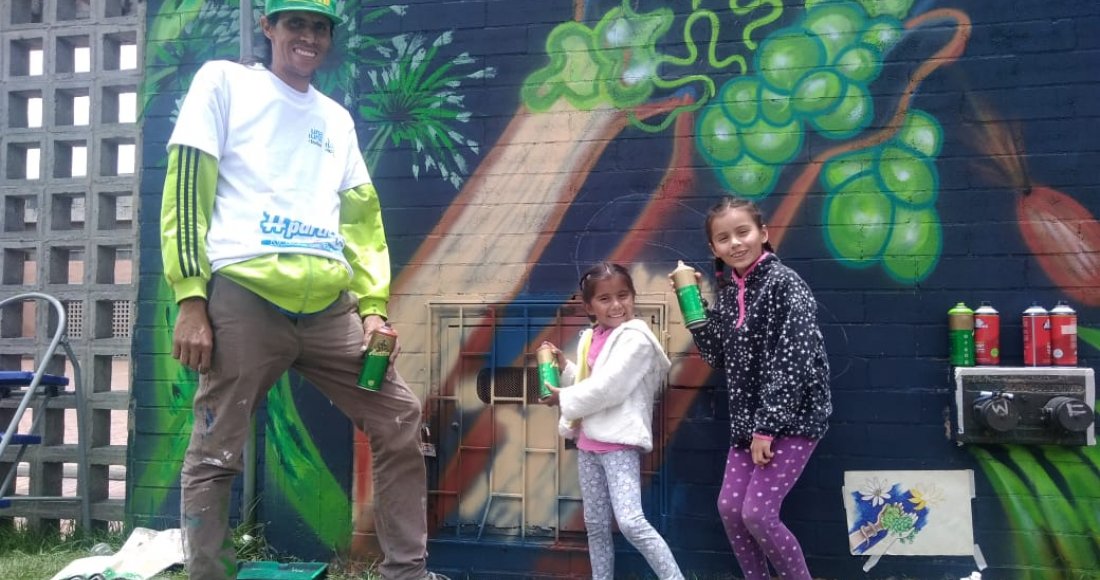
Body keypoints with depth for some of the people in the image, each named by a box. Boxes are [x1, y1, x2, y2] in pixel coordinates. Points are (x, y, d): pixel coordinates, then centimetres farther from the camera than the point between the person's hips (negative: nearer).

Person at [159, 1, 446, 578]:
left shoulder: (337, 118, 22)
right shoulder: (224, 80, 8)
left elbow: (361, 216, 20)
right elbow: (185, 187, 0)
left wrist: (373, 305, 7)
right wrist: (190, 298, -9)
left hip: (331, 307, 5)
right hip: (244, 297, -4)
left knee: (399, 421, 3)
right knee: (214, 455, -1)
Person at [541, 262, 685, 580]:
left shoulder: (635, 338, -13)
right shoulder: (590, 339, 11)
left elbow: (608, 388, -20)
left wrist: (564, 398, -8)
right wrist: (564, 366, 5)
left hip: (619, 443, -8)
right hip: (588, 443, 8)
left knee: (631, 522, -17)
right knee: (595, 525, 14)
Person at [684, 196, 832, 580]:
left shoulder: (784, 283, -15)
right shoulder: (728, 291, 8)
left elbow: (793, 363, -20)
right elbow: (719, 357, 11)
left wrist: (767, 427, -20)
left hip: (791, 418, -8)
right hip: (749, 420, 8)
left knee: (757, 512, -11)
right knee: (729, 507, 6)